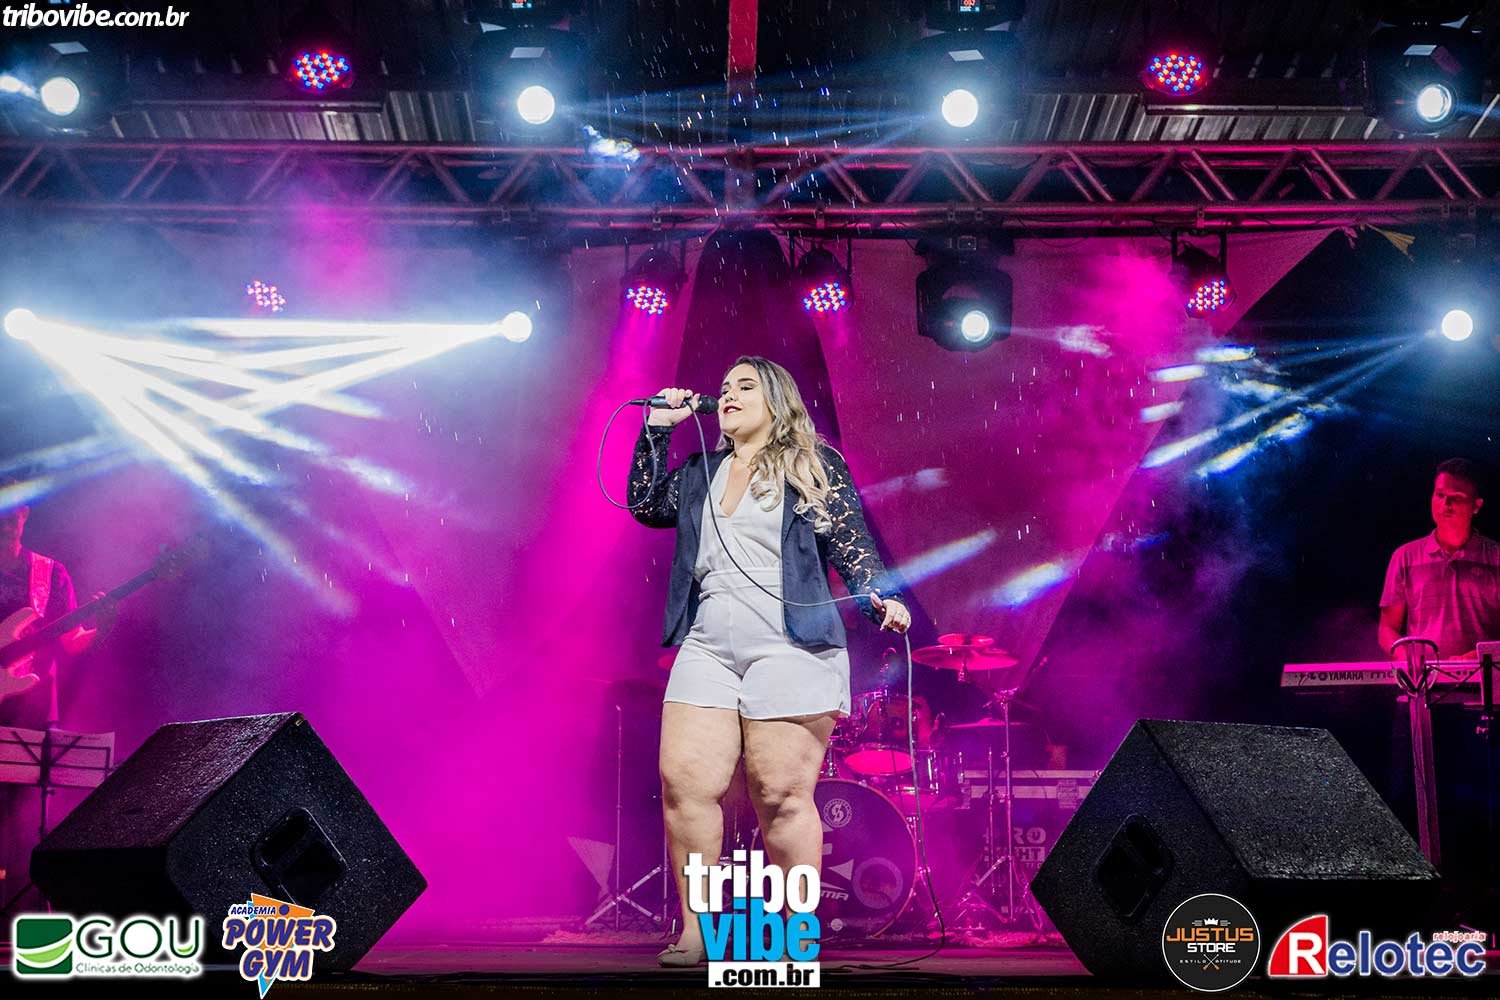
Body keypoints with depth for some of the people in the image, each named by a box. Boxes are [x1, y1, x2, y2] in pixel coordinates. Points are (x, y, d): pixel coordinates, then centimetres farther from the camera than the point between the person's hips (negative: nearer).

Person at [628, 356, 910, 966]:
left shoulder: (814, 465, 7)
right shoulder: (701, 473, 22)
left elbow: (851, 546, 2)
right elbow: (645, 504, 21)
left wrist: (880, 598, -14)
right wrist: (657, 429, 17)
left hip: (789, 646, -5)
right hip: (708, 646, 5)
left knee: (781, 795, -5)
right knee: (685, 782, -6)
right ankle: (696, 931, 4)